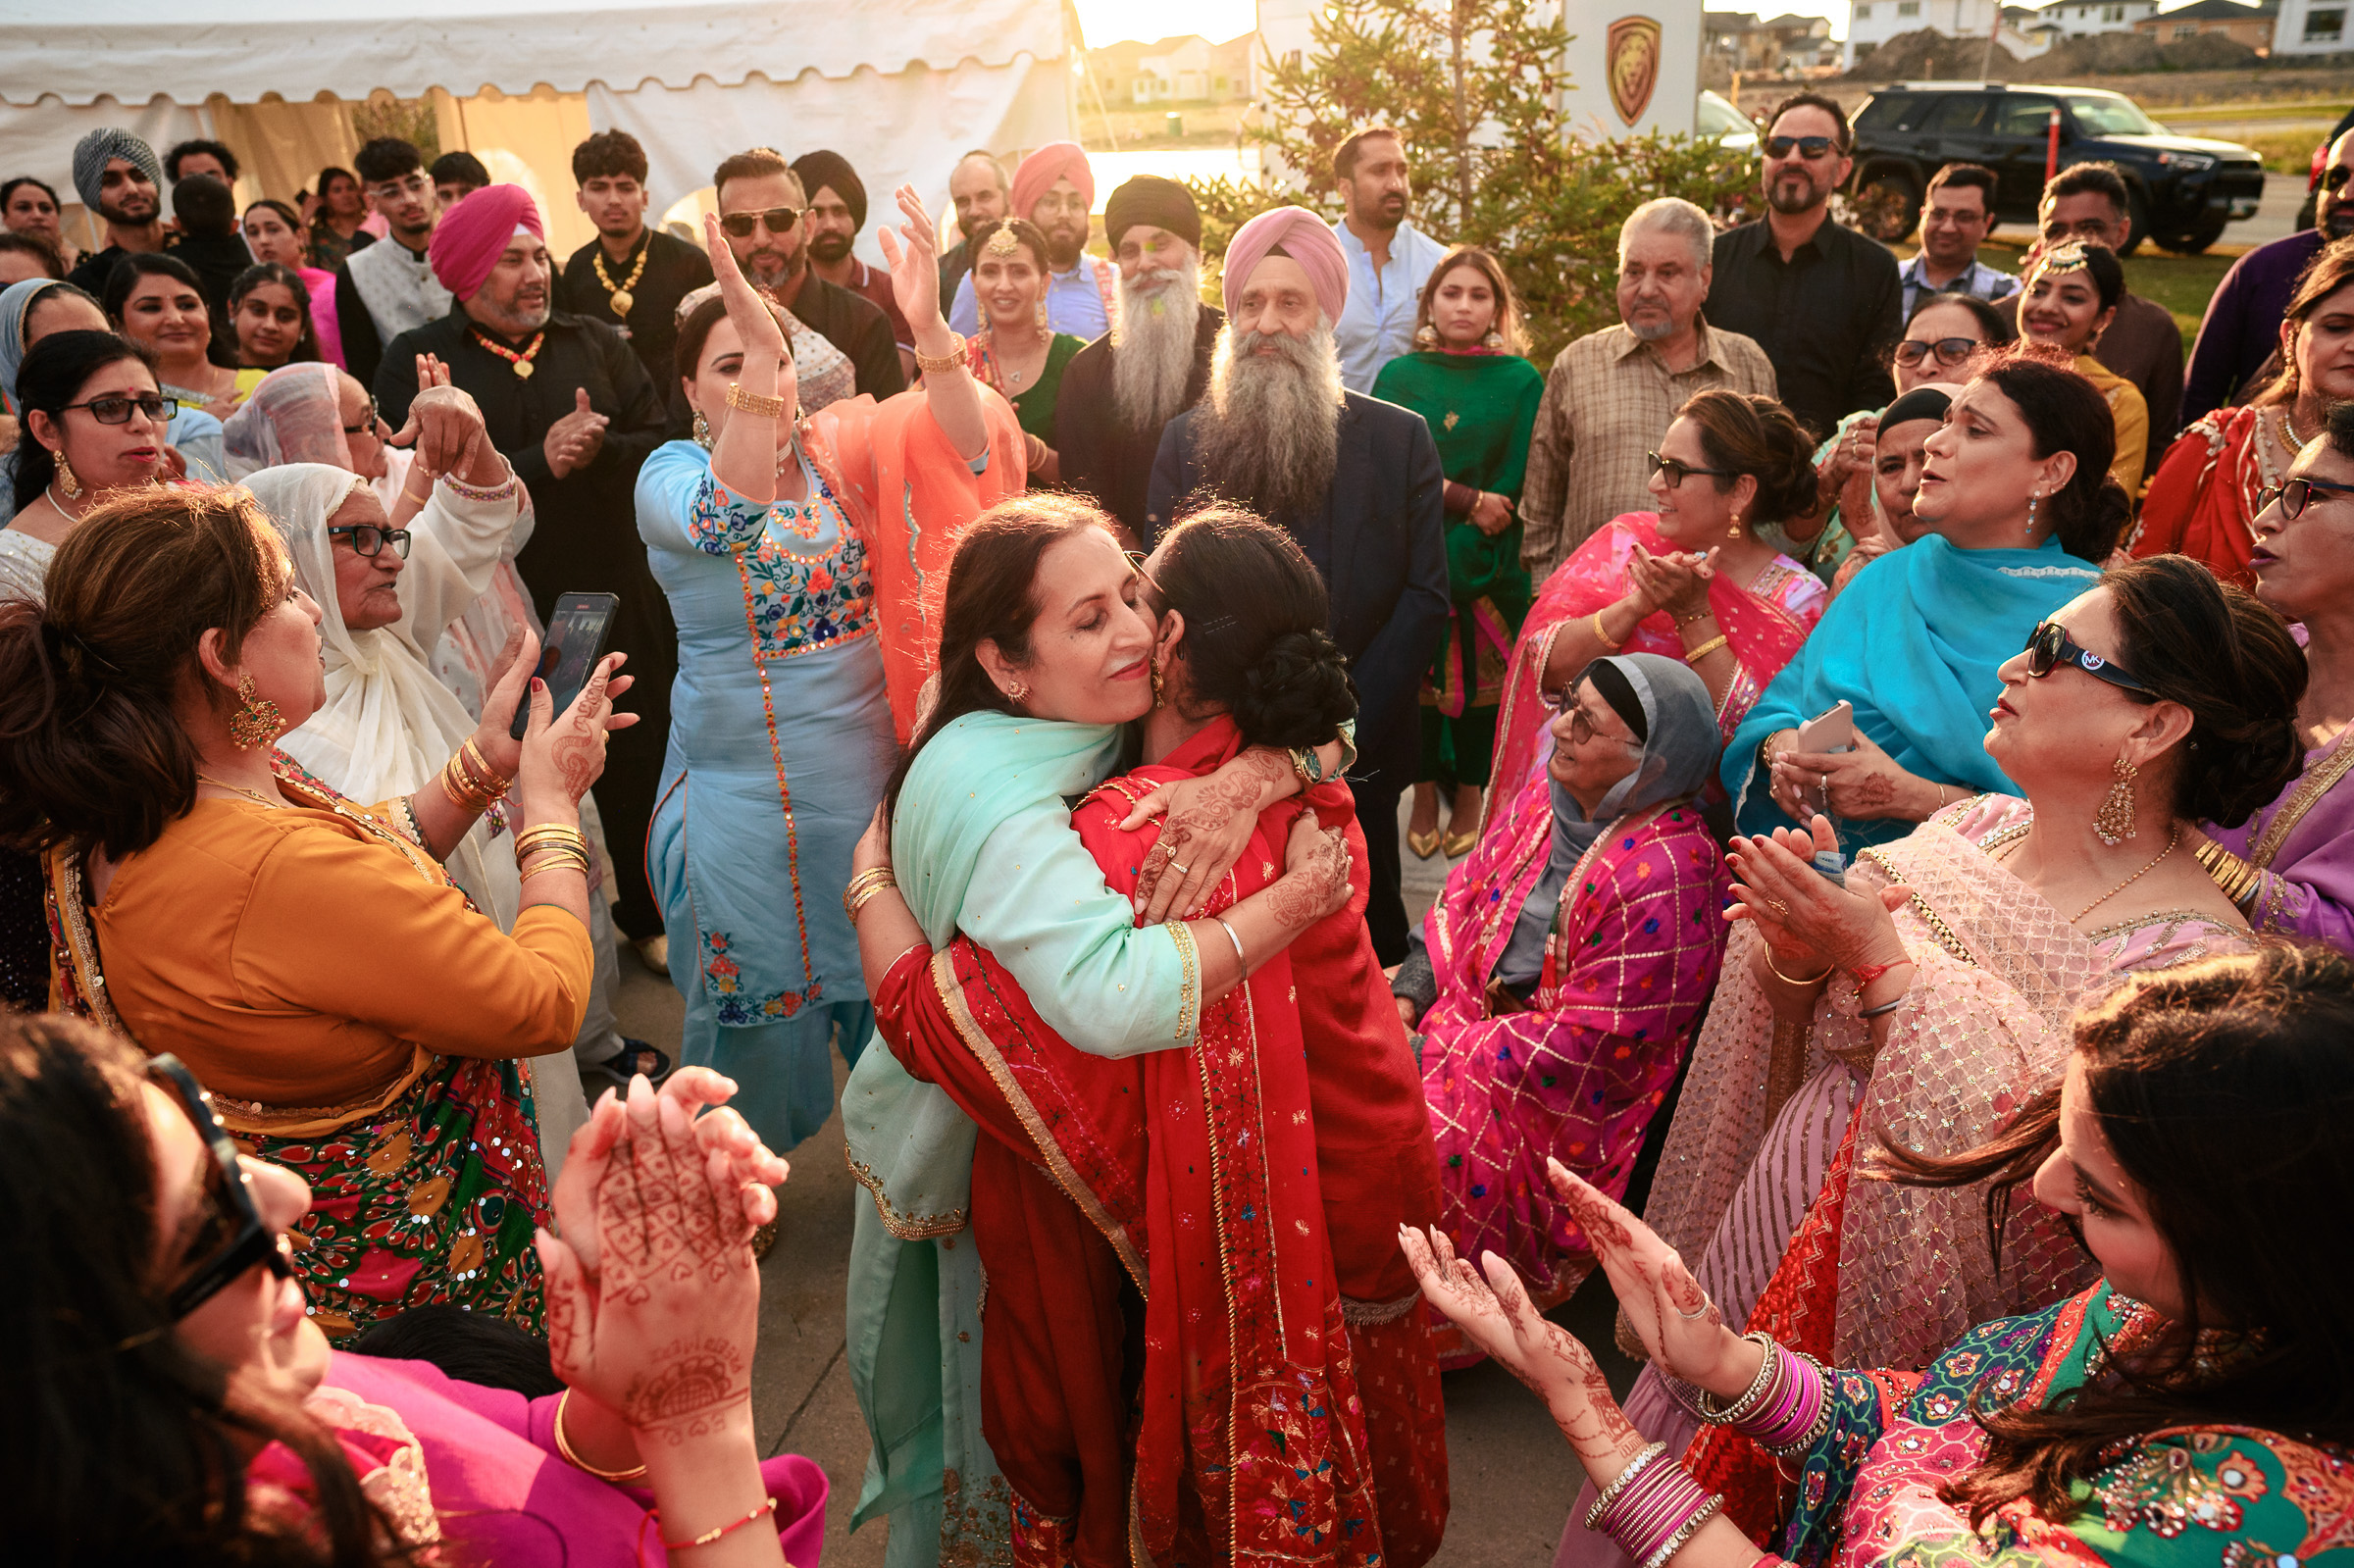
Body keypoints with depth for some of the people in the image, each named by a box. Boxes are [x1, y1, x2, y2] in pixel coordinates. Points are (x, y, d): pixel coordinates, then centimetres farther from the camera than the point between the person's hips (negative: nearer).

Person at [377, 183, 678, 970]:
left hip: (617, 599, 3)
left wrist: (600, 448, -16)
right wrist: (538, 463, -17)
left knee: (636, 760, 10)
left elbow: (664, 444, 3)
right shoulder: (418, 361, 1)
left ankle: (645, 915, 29)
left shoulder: (594, 343, 11)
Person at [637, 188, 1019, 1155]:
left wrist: (930, 331, -36)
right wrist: (754, 342, -42)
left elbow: (963, 452, -19)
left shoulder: (837, 449, -1)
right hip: (742, 779, -2)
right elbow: (730, 517, -33)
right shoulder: (668, 474, -8)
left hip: (868, 763, 3)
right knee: (758, 992, 11)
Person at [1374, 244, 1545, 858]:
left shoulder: (1521, 381, 3)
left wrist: (1460, 560, -13)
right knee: (1416, 674, 2)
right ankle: (1425, 797, 16)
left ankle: (1469, 794, 18)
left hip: (1487, 566, -1)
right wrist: (1466, 499, -13)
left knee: (1481, 675, 3)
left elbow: (1513, 483, -3)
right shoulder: (1398, 375, 7)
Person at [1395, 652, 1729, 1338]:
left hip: (1544, 1105, -8)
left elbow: (1585, 1041, -23)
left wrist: (1437, 1056, -18)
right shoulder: (1547, 787, -2)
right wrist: (1407, 998, -4)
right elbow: (1465, 896, 9)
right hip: (1466, 1010, 8)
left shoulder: (1665, 877, -26)